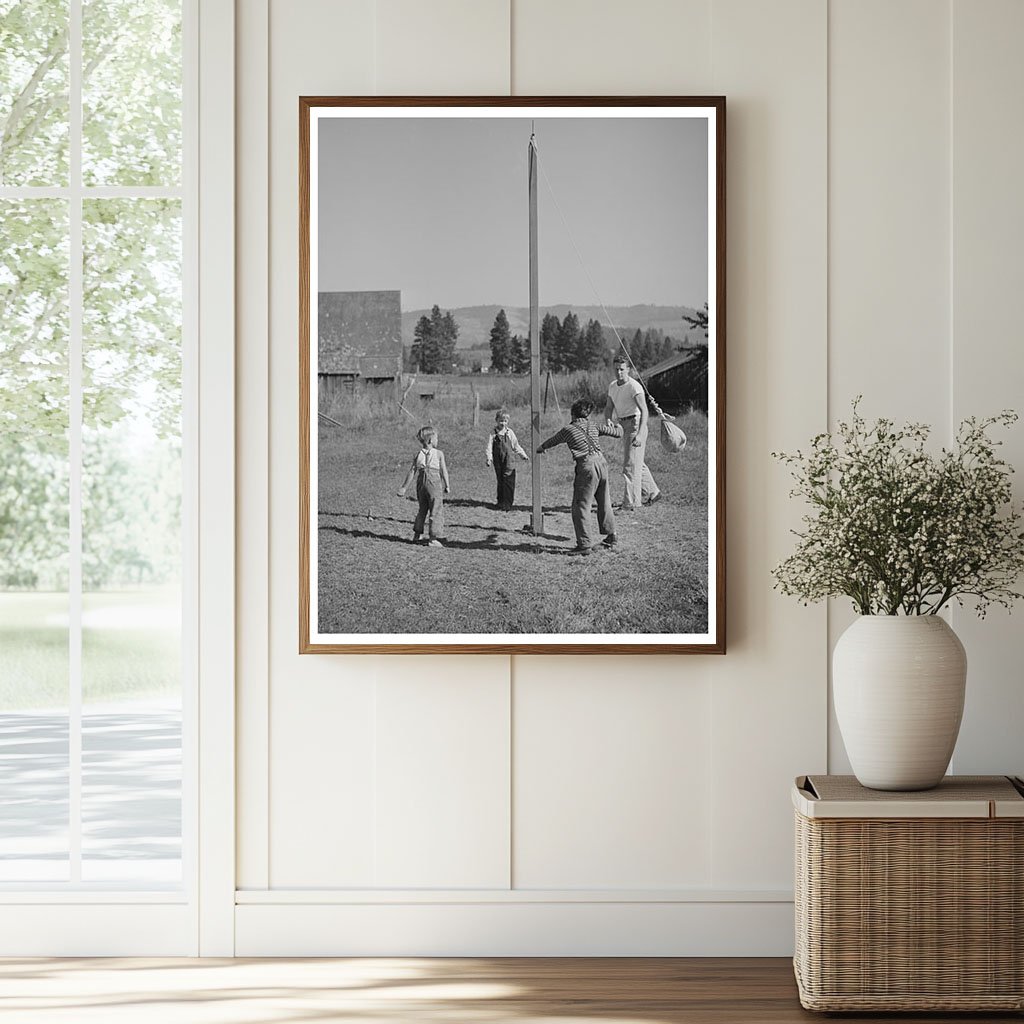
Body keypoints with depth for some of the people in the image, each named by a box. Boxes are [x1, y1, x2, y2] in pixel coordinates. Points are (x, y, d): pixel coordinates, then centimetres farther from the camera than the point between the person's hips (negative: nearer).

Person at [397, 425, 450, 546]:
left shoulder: (417, 454, 4)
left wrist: (404, 488, 11)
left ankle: (417, 535, 26)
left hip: (421, 482, 5)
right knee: (436, 510, 1)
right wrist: (447, 486, 6)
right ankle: (434, 538, -4)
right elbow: (444, 471, -4)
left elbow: (412, 472, 5)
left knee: (422, 509, 21)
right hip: (434, 482, -5)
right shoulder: (439, 453, -5)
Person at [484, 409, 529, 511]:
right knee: (500, 481, 6)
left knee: (508, 482, -7)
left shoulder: (510, 433, 7)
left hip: (509, 462, 0)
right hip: (498, 462, 0)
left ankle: (507, 504, -4)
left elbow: (516, 446, 15)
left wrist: (523, 456, 12)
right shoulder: (493, 434, 2)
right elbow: (488, 447, -5)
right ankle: (501, 502, 17)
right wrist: (488, 458, -19)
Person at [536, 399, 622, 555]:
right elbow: (618, 433, 22)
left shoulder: (568, 430, 3)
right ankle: (611, 536, 31)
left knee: (581, 506, -1)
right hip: (602, 462, 6)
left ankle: (585, 544, -6)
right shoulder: (593, 427, 14)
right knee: (604, 502, 21)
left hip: (587, 466, -6)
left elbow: (552, 441, 20)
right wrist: (616, 426, 46)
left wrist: (541, 448, 41)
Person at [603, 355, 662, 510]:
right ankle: (652, 493, 34)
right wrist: (608, 421, -11)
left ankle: (631, 502, -11)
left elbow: (644, 411, -26)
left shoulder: (634, 387, -18)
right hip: (624, 426, 9)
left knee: (631, 463, -12)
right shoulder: (612, 386, 7)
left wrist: (639, 434, -36)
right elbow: (608, 407, 13)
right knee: (637, 463, 19)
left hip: (635, 424, -9)